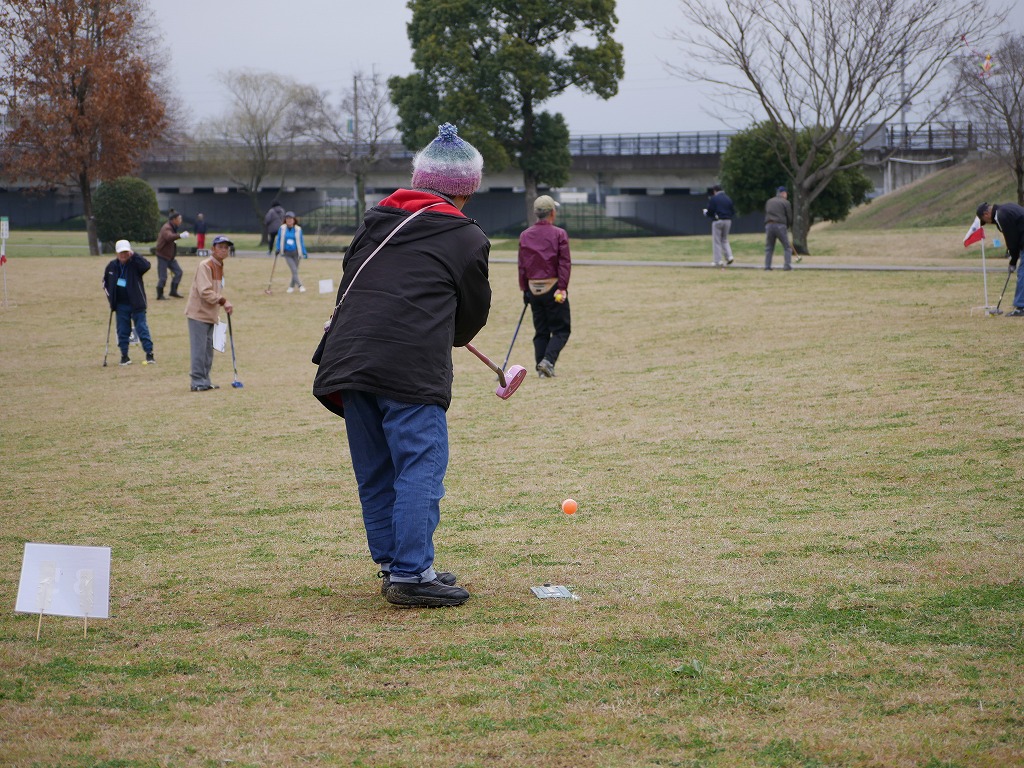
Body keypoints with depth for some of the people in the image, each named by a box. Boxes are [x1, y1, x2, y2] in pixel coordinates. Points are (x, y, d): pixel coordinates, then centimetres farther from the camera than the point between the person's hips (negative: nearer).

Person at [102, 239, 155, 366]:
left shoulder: (135, 264, -8)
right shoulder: (112, 266, 3)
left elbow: (146, 265, -30)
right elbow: (105, 282, 18)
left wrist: (134, 255, -31)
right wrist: (110, 297, 9)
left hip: (136, 304, -4)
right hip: (121, 305, 4)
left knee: (142, 328, -3)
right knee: (122, 331, 8)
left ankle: (149, 354, -1)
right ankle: (124, 356, 16)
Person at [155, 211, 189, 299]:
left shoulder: (173, 228, 10)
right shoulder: (166, 228, -21)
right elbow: (169, 237, -44)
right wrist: (180, 235, -61)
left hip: (171, 257, 9)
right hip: (163, 256, -9)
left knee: (178, 272, 4)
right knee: (163, 277, -4)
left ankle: (173, 291, 14)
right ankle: (160, 295, 9)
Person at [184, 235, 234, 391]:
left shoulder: (220, 267, 14)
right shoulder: (205, 266, -15)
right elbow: (205, 292, -23)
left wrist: (224, 304, 10)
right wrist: (223, 301, -22)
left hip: (210, 315, 9)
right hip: (198, 314, -9)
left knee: (208, 350, 12)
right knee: (199, 349, -8)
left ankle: (205, 381, 18)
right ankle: (198, 382, -6)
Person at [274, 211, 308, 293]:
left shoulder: (298, 229, -2)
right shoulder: (282, 228, -2)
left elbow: (301, 242, 5)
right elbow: (278, 239, 8)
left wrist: (304, 252, 5)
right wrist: (277, 248, -2)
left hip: (295, 253, 1)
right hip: (287, 254, -1)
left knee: (295, 270, 6)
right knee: (294, 270, -13)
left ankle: (292, 286, 25)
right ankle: (300, 286, -18)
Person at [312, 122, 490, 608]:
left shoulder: (376, 220, 20)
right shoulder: (468, 238, 6)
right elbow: (474, 313, 14)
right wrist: (453, 335, 37)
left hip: (348, 358, 6)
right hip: (412, 367, -6)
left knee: (376, 472, 13)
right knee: (420, 468, -5)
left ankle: (392, 566, 19)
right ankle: (411, 574, -11)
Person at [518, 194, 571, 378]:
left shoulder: (524, 236, 6)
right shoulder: (559, 234, -6)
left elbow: (522, 266, 8)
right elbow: (565, 263, -12)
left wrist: (524, 289, 12)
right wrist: (562, 288, -12)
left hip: (533, 289, 4)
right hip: (553, 287, -4)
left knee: (540, 331, 12)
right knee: (561, 329, 3)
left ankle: (542, 368, 8)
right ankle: (548, 360, -17)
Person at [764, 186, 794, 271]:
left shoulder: (769, 202, 17)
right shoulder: (785, 202, 3)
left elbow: (766, 215, 15)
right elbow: (790, 218, 3)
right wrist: (787, 226, 18)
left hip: (769, 225, 4)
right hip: (780, 225, -4)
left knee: (769, 247, 11)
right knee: (787, 247, 4)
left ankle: (767, 266, 5)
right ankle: (787, 265, -5)